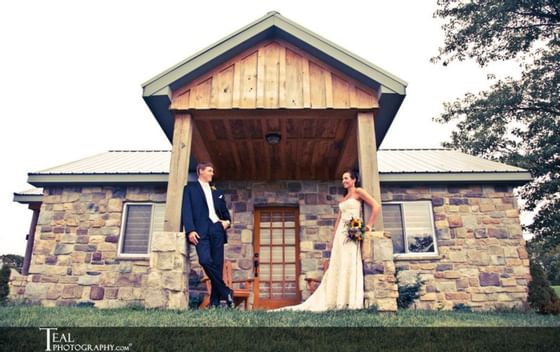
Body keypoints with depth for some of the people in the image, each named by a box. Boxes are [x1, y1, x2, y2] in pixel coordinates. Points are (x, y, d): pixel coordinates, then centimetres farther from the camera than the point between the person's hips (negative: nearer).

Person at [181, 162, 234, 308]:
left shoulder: (217, 192, 25)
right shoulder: (190, 188, 12)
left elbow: (225, 212, 26)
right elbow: (186, 210, 0)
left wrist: (227, 221, 3)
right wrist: (190, 230, -14)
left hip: (217, 229, 4)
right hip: (201, 230, -4)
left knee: (218, 265, -3)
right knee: (205, 260, -24)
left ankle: (215, 301, 3)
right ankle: (226, 292, -11)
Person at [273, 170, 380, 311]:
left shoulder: (358, 192, 2)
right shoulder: (343, 198, 23)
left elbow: (376, 206, -9)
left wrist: (369, 226, -11)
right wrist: (333, 238, 16)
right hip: (341, 233, 8)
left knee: (350, 265, -12)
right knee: (337, 266, 2)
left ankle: (352, 301, -11)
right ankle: (340, 300, 4)